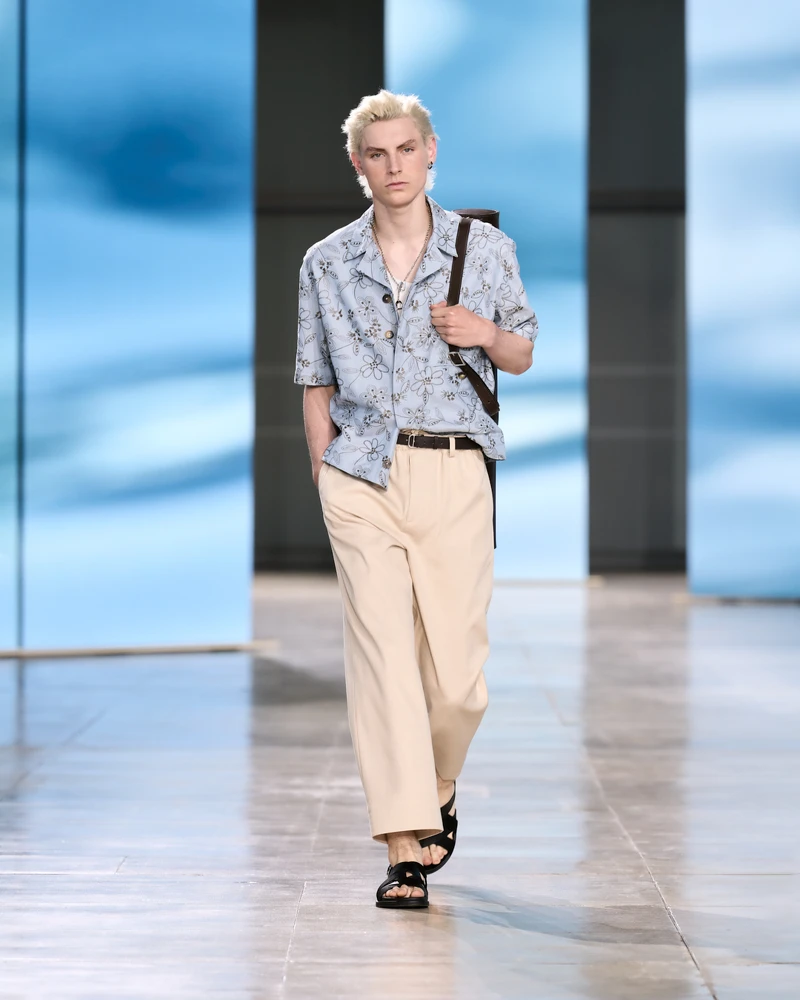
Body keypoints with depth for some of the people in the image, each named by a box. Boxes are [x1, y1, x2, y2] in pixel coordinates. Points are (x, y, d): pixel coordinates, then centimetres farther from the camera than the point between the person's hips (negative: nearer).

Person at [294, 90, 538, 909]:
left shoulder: (485, 248, 5)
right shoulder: (327, 265, 6)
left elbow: (522, 356, 15)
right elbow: (316, 387, 11)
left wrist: (489, 334, -7)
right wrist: (325, 483, 4)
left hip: (453, 474, 0)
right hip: (361, 476, 0)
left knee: (457, 672, 0)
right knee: (381, 655, -8)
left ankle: (437, 788, 32)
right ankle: (405, 850, -5)